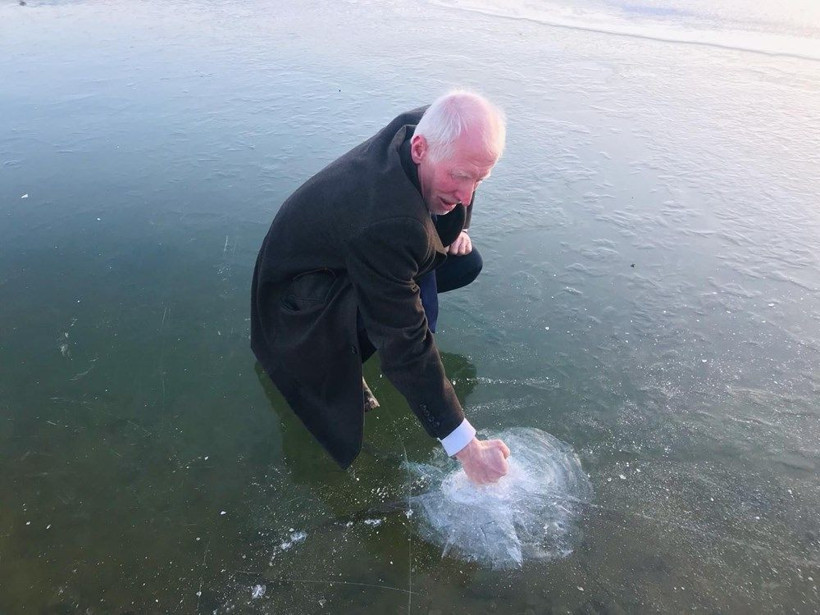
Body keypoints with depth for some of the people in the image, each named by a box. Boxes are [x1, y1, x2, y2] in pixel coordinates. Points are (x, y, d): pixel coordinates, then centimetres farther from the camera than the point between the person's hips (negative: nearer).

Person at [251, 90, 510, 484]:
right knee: (415, 315, -33)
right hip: (301, 286, -8)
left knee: (466, 263, -2)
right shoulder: (387, 223, -42)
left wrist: (454, 228, -10)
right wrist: (466, 447, -32)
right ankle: (337, 358, -4)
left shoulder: (429, 125, -20)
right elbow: (406, 347, -38)